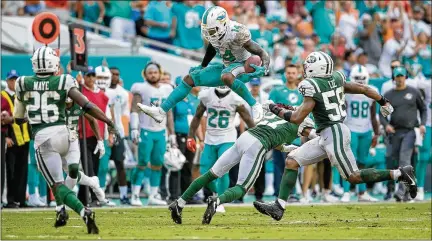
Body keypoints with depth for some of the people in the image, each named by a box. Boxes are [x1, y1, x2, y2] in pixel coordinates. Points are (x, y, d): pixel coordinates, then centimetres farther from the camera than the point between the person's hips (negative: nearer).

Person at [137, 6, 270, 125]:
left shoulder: (237, 34, -29)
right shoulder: (214, 31, -7)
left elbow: (262, 53, -23)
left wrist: (264, 68, -41)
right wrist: (202, 66, 25)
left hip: (243, 66, -8)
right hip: (227, 67, 8)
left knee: (226, 77, -42)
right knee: (189, 79, 1)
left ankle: (255, 105, -28)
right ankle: (161, 111, 2)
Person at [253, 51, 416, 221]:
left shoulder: (312, 87, -16)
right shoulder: (337, 78, 6)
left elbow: (297, 118, -16)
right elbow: (363, 89, 15)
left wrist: (278, 111, 1)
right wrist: (383, 102, 30)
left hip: (333, 134, -10)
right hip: (326, 137, 10)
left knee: (354, 177, -1)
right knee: (291, 161, 6)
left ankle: (400, 174, 1)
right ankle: (279, 207, 3)